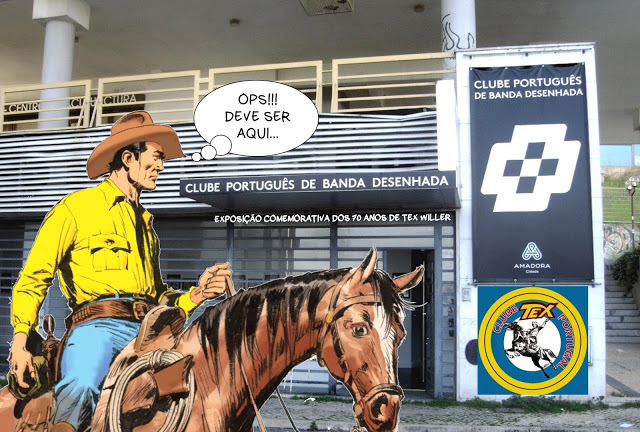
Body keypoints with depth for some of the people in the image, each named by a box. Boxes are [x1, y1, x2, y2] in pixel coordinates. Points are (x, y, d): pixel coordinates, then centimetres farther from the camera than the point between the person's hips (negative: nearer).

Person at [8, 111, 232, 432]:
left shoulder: (145, 222, 30)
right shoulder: (76, 207, 11)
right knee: (81, 388, -36)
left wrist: (196, 293, 11)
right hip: (97, 324, -5)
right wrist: (20, 341, -7)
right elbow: (32, 280, 6)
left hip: (150, 330, 5)